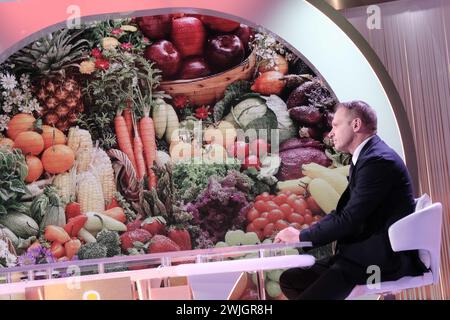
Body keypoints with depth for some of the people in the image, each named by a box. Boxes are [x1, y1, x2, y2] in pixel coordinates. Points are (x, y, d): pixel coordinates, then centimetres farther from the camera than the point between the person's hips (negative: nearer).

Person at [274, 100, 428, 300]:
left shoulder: (378, 160, -17)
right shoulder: (366, 157, 15)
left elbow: (349, 219, -21)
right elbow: (342, 211, 13)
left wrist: (302, 237, -10)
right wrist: (301, 235, 1)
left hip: (386, 259, -10)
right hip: (366, 251, 10)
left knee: (308, 294, -22)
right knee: (290, 279, 5)